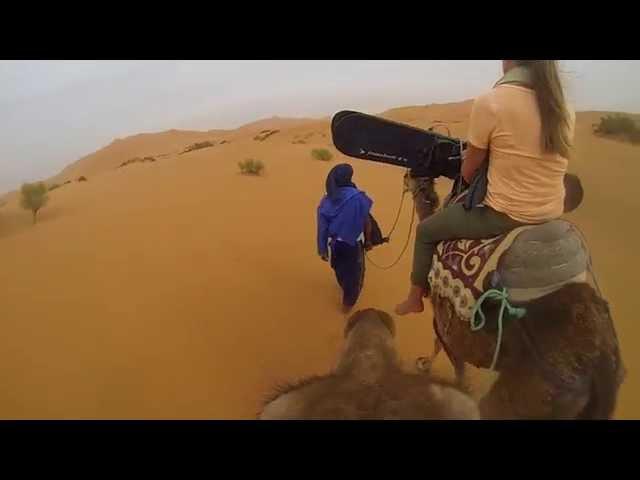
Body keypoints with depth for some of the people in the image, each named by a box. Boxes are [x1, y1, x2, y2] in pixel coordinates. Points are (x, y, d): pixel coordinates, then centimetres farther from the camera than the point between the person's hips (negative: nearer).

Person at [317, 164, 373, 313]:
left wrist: (322, 249, 3)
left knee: (340, 269, 30)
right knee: (354, 273, 20)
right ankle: (348, 302, 35)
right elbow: (366, 221, -12)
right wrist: (368, 240, 6)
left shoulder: (326, 201, -13)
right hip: (354, 243, -3)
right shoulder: (358, 197, -21)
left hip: (335, 243, 4)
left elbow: (322, 227, -9)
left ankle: (344, 288, 58)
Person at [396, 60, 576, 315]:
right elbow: (530, 163, 13)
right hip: (552, 214, 7)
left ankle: (415, 298, 29)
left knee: (426, 231, 15)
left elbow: (468, 173, -6)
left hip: (505, 215, -7)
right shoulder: (565, 110, 3)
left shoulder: (489, 102, -15)